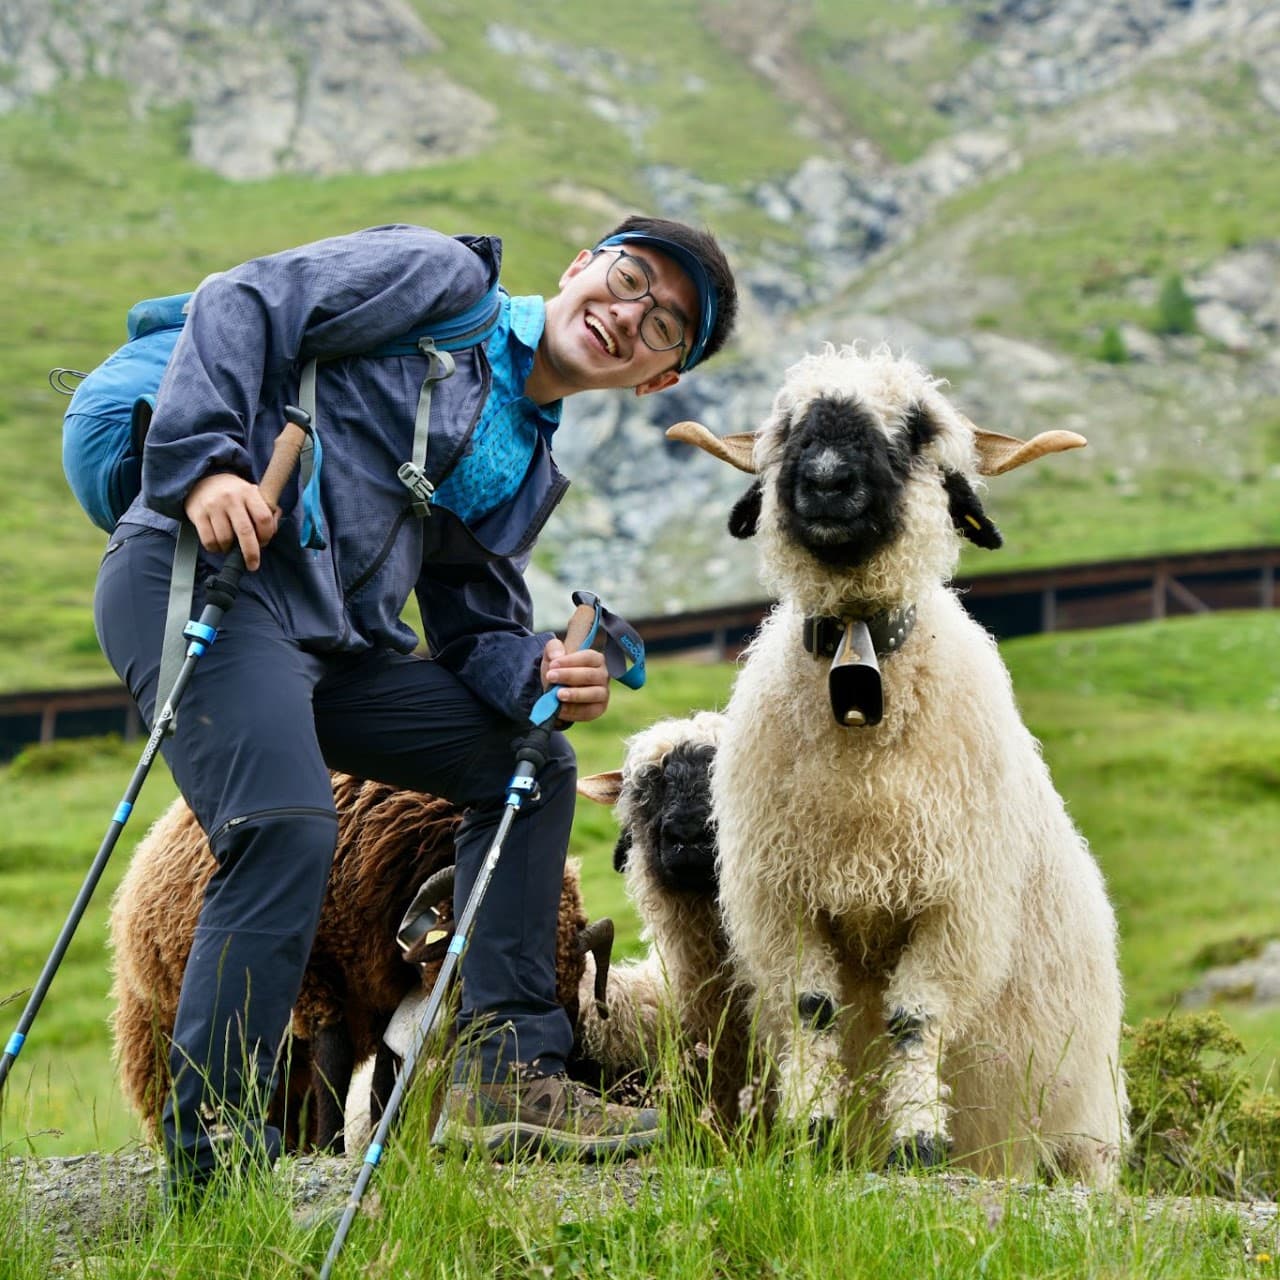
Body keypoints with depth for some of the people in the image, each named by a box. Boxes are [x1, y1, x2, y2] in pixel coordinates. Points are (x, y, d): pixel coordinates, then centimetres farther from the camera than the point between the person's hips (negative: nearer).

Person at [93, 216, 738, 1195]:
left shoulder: (532, 474, 22)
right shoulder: (444, 280, 2)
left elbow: (477, 624, 20)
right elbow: (242, 304, -6)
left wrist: (536, 672, -4)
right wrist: (205, 460, -21)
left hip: (334, 638, 9)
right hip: (208, 574, -9)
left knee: (532, 763, 10)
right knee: (288, 825, -27)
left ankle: (508, 1074, 8)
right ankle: (209, 1163, -23)